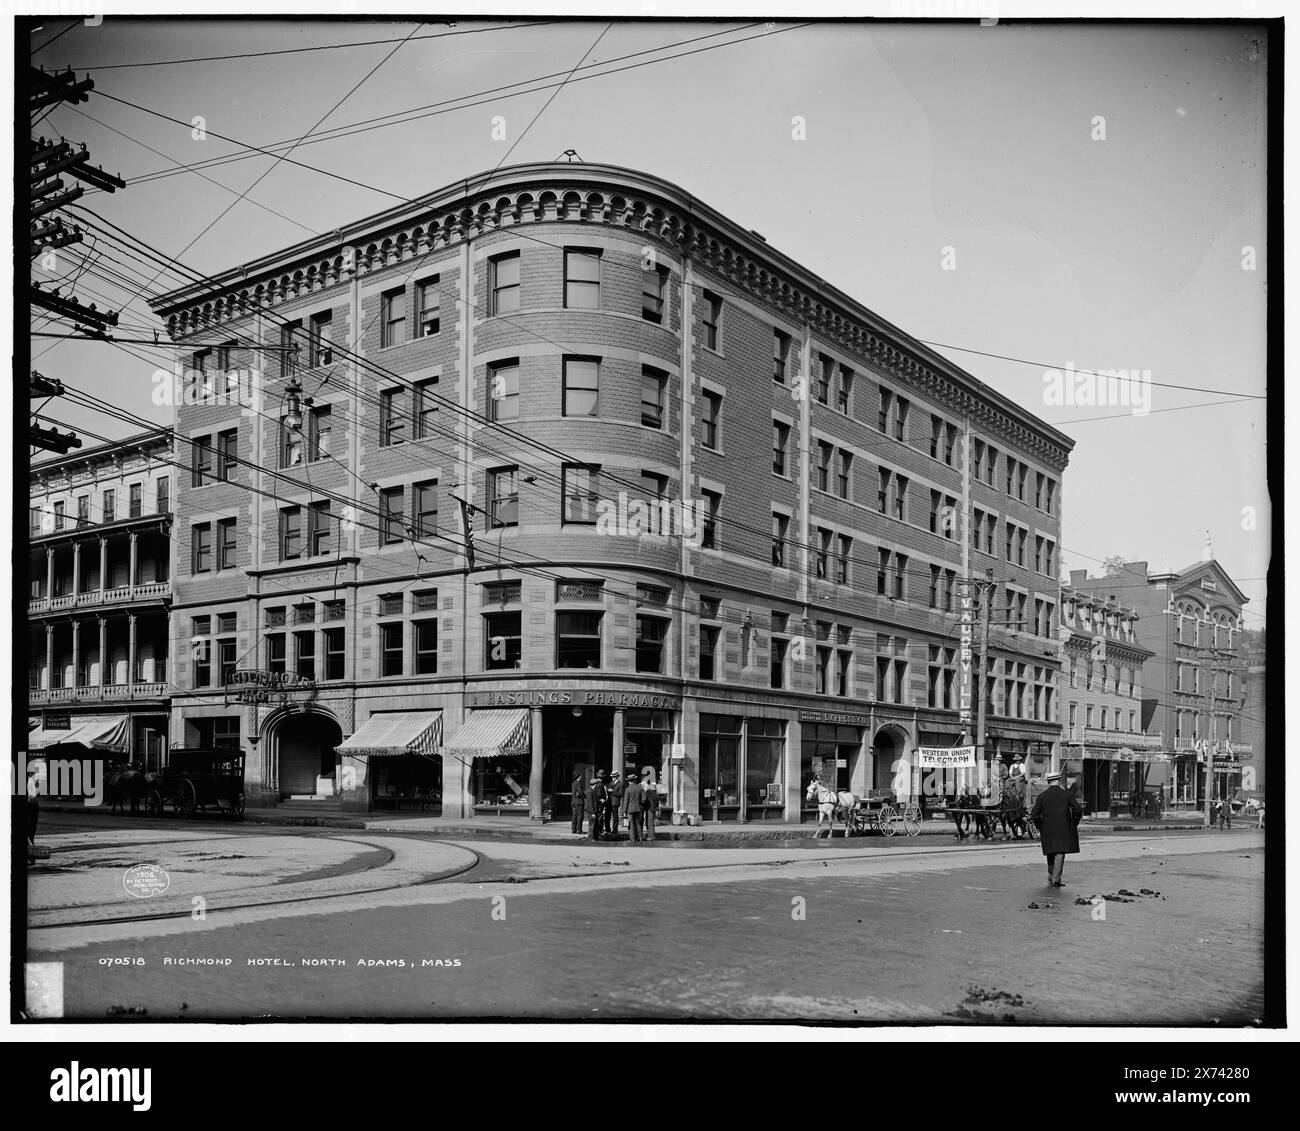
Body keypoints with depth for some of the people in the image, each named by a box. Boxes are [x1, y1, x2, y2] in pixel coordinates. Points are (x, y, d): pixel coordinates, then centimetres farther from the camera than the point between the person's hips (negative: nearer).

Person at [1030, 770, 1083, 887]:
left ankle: (1051, 876, 26)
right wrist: (1074, 825, 3)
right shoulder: (1067, 795, -1)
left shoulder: (1041, 796, 1)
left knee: (1051, 854, 18)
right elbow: (1078, 810, -8)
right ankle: (1056, 879, -7)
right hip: (1064, 829, -2)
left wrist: (1040, 829, 7)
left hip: (1047, 830, 2)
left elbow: (1035, 815, -3)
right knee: (1060, 853, 0)